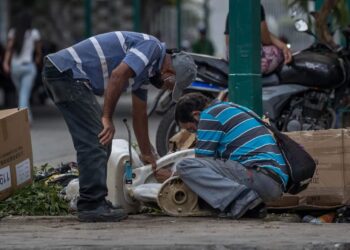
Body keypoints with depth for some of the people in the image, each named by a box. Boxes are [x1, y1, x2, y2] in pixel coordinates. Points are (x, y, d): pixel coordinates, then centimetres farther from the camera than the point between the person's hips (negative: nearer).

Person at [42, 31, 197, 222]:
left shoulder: (146, 70, 20)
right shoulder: (152, 47, -10)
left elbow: (139, 113, 31)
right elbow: (118, 75, -24)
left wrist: (147, 153, 39)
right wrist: (107, 118, -20)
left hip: (61, 74, 11)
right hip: (67, 72, -11)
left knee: (100, 141, 14)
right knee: (95, 141, -10)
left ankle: (92, 203, 16)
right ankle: (92, 206, -8)